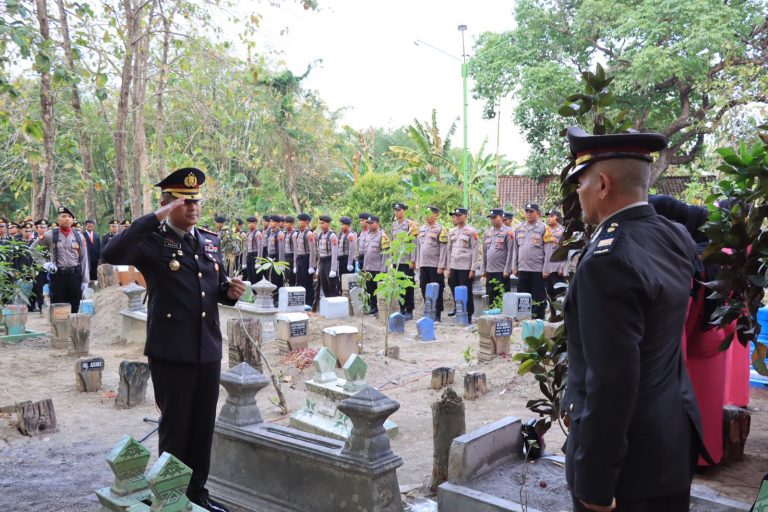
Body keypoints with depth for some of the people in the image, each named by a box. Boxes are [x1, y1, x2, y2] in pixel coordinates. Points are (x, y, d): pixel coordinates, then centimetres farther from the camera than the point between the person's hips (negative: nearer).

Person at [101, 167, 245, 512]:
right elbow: (111, 254, -27)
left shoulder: (211, 241, 11)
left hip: (209, 349, 6)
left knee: (203, 426, 14)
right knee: (175, 428, 7)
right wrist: (156, 217, -26)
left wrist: (231, 292, -4)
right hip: (171, 351, -5)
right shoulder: (153, 241, -7)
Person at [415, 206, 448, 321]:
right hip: (423, 265, 6)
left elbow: (443, 249, -9)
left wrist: (441, 266, -14)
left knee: (437, 290, 0)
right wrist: (417, 263, 11)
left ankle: (437, 314, 7)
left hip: (435, 265, -6)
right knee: (424, 290, 9)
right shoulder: (421, 228, 13)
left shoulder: (440, 229, -5)